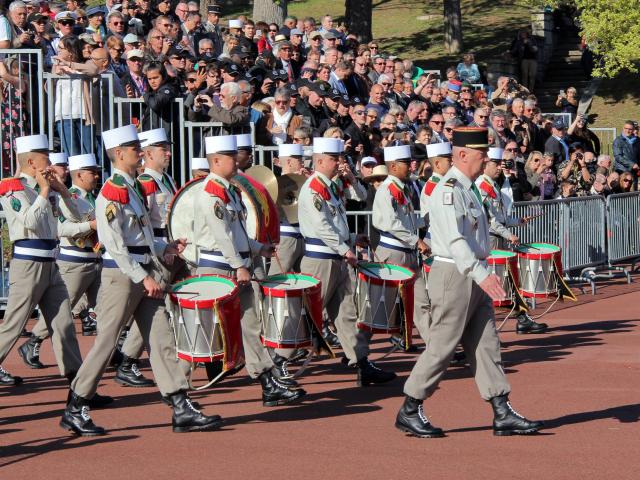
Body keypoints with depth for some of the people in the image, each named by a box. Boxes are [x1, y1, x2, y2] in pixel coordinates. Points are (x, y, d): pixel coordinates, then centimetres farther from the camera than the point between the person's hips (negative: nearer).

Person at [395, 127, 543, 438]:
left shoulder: (469, 189, 15)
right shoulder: (448, 190, -17)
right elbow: (454, 240, -27)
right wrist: (482, 275, -36)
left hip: (474, 277, 10)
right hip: (454, 276, -10)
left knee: (486, 345, 7)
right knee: (442, 347, -3)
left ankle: (503, 414, 8)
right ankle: (409, 412, 7)